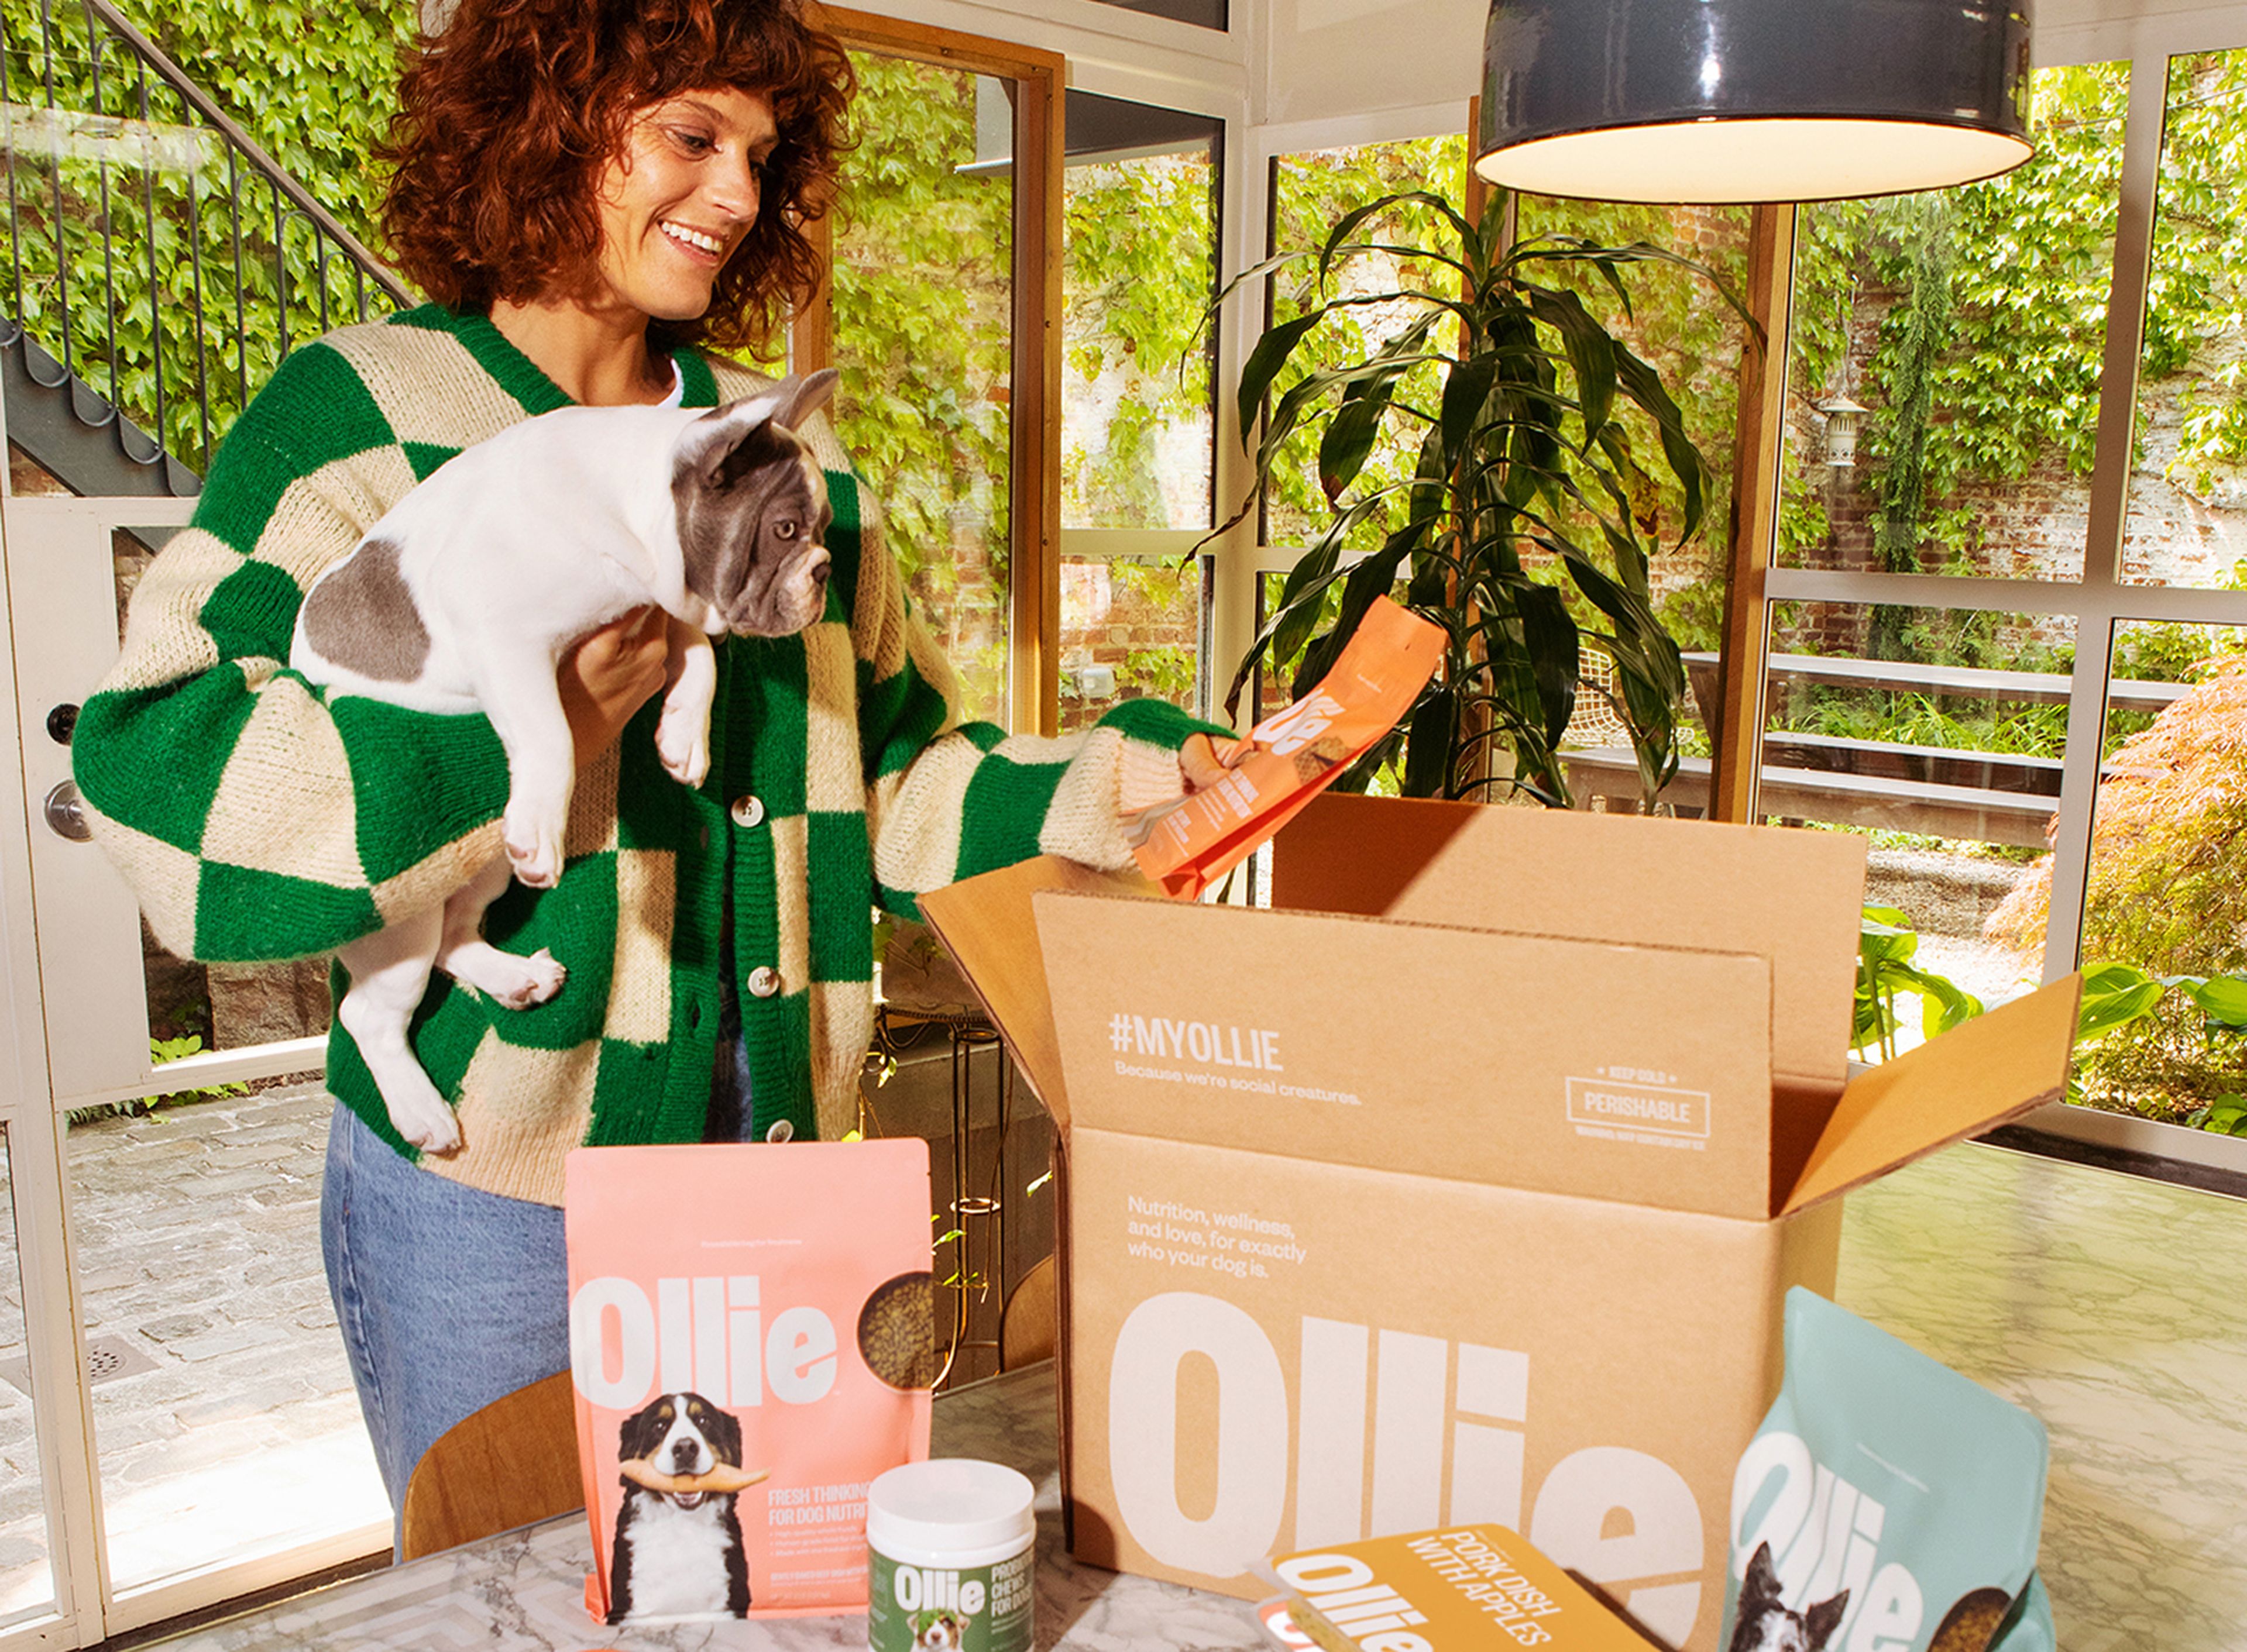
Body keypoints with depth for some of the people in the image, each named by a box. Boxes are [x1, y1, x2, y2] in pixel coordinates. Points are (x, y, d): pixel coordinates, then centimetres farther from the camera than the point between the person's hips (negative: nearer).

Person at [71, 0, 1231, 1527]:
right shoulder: (361, 418, -6)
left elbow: (890, 778, 12)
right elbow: (164, 800, -16)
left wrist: (1104, 782, -3)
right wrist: (520, 723, -29)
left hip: (768, 1152, 5)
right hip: (488, 1187, -4)